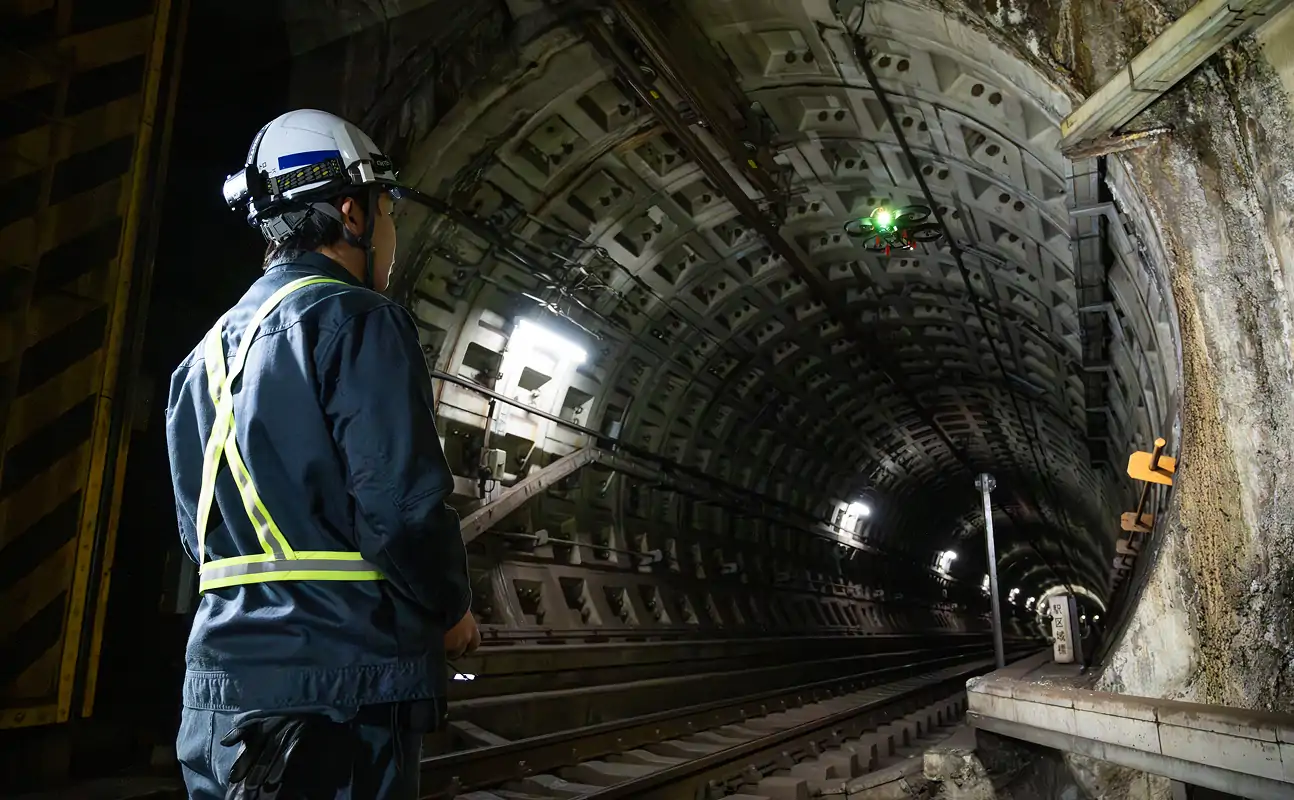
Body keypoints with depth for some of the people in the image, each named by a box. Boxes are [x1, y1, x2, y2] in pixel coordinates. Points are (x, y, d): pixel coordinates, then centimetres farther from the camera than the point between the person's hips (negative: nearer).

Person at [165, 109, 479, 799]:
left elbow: (200, 530, 17)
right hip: (341, 689, -8)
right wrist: (453, 612, -4)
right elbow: (404, 508, -21)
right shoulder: (357, 322, -13)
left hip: (219, 680, 8)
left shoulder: (209, 351, 14)